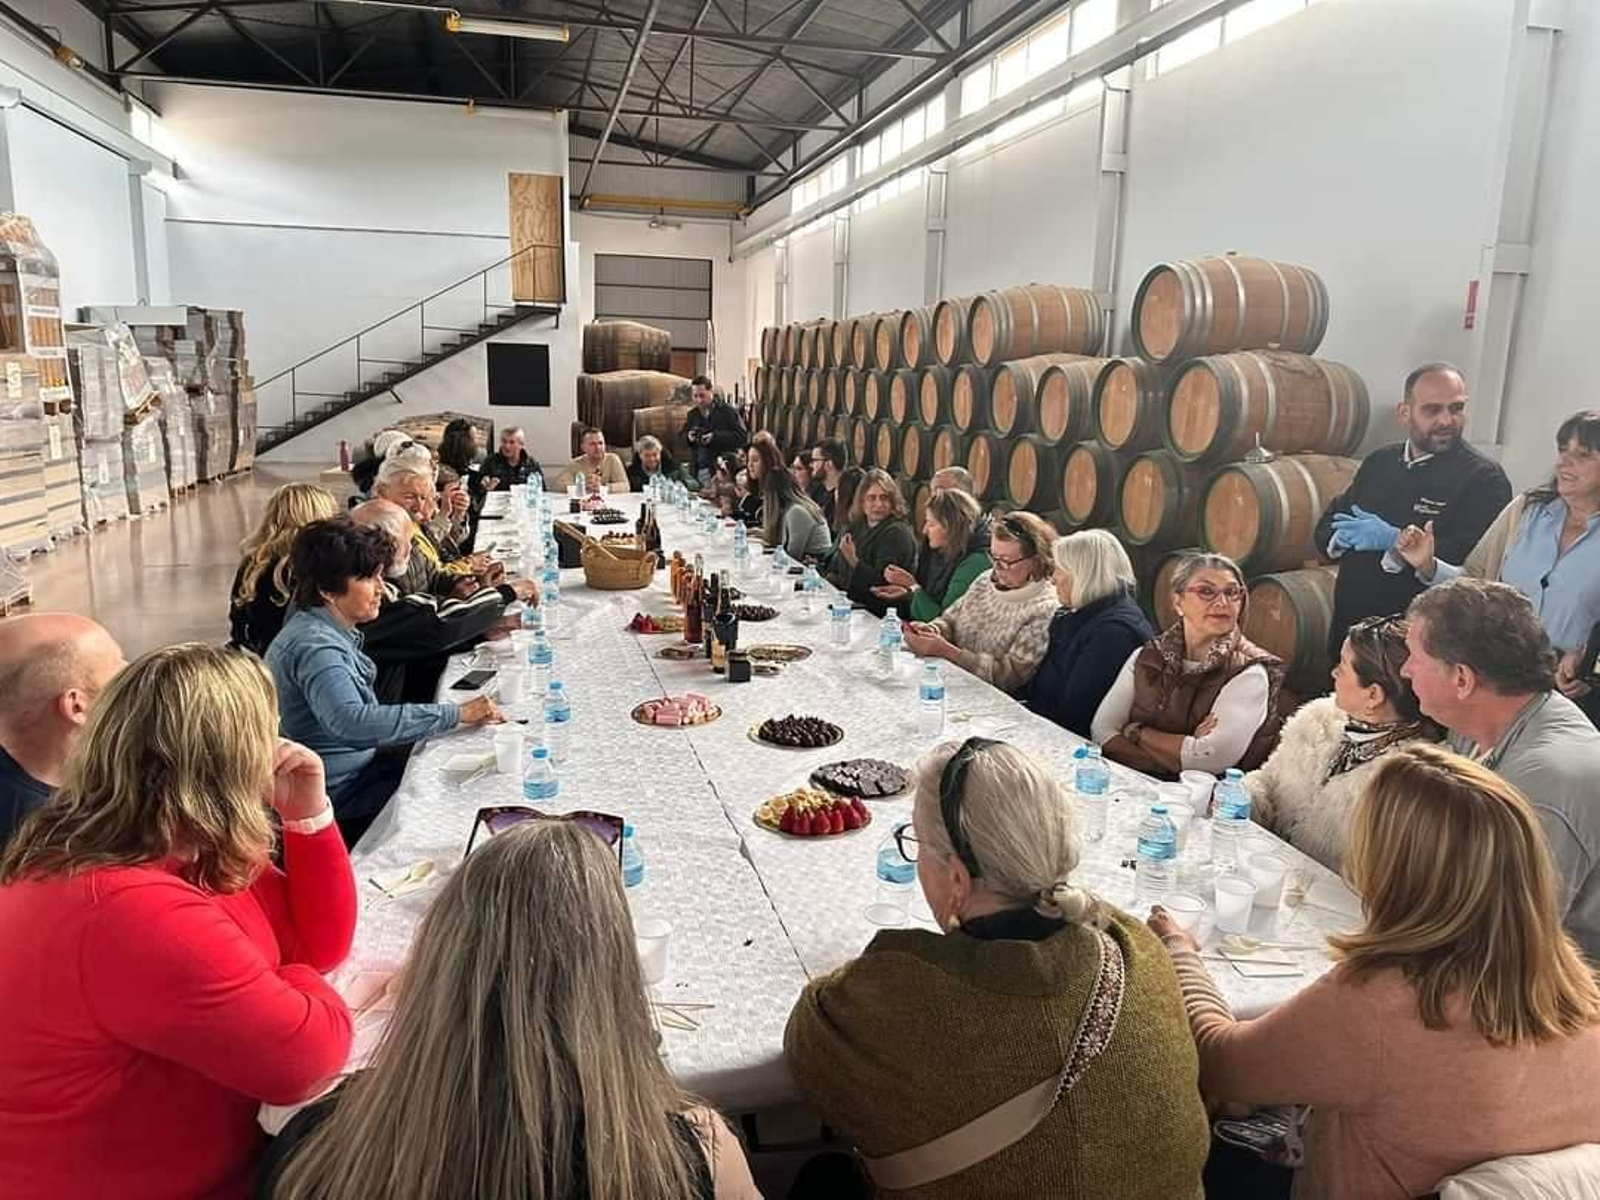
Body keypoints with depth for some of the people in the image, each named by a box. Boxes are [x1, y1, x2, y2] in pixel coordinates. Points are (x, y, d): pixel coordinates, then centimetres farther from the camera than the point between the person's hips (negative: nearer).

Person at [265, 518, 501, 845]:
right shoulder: (314, 646, -25)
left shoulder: (331, 632, 8)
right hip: (338, 792, -10)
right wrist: (456, 714, -41)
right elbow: (351, 722, -42)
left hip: (357, 767, 10)